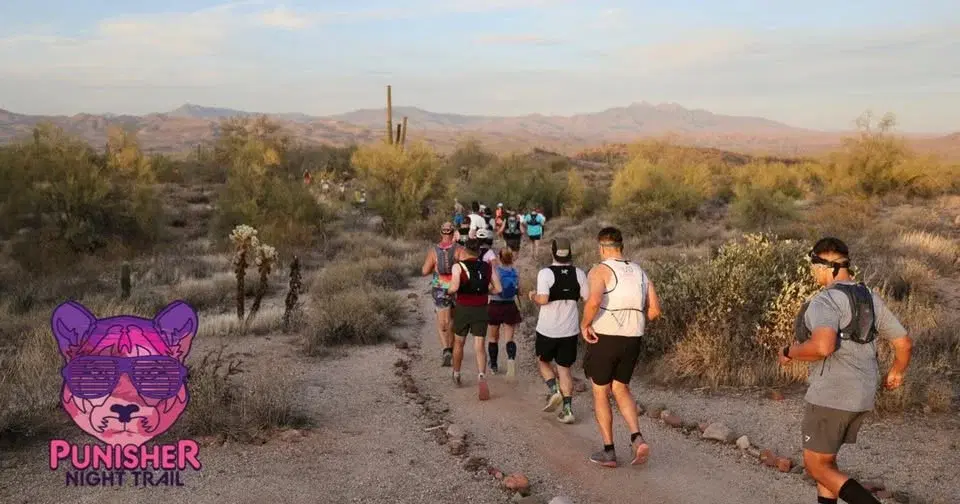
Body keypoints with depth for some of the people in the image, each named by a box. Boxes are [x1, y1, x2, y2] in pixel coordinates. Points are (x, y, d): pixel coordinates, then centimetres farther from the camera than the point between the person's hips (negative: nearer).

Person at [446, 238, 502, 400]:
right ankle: (481, 376, -24)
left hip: (463, 309, -1)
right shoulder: (488, 267, 1)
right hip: (481, 310, 1)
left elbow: (454, 287, -22)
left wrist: (449, 290, -1)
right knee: (479, 346, 0)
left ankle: (456, 375, 37)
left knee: (458, 342, 19)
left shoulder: (458, 266, -8)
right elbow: (498, 289, -2)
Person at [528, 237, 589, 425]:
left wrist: (533, 296, -2)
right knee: (565, 367, 11)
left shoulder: (545, 273, -13)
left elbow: (543, 299, -22)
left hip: (547, 330, -3)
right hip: (570, 330, 3)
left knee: (543, 361, 21)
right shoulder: (579, 273, -3)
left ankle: (554, 391, -1)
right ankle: (567, 409, 5)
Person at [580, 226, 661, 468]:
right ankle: (637, 437, 1)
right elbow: (654, 310, 5)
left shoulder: (600, 270, -10)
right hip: (632, 340, 5)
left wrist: (585, 324, -14)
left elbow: (594, 301, -30)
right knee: (621, 389, 21)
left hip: (603, 338, -5)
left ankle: (608, 452, 14)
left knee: (601, 393, 10)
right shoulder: (639, 272, 8)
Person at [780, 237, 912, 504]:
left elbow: (823, 346, -36)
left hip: (833, 394, -9)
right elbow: (904, 342, 13)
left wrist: (790, 352, -15)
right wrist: (897, 372, 34)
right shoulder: (870, 299, 8)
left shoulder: (825, 301, -19)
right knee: (824, 459, 23)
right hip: (860, 394, 9)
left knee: (817, 468, 5)